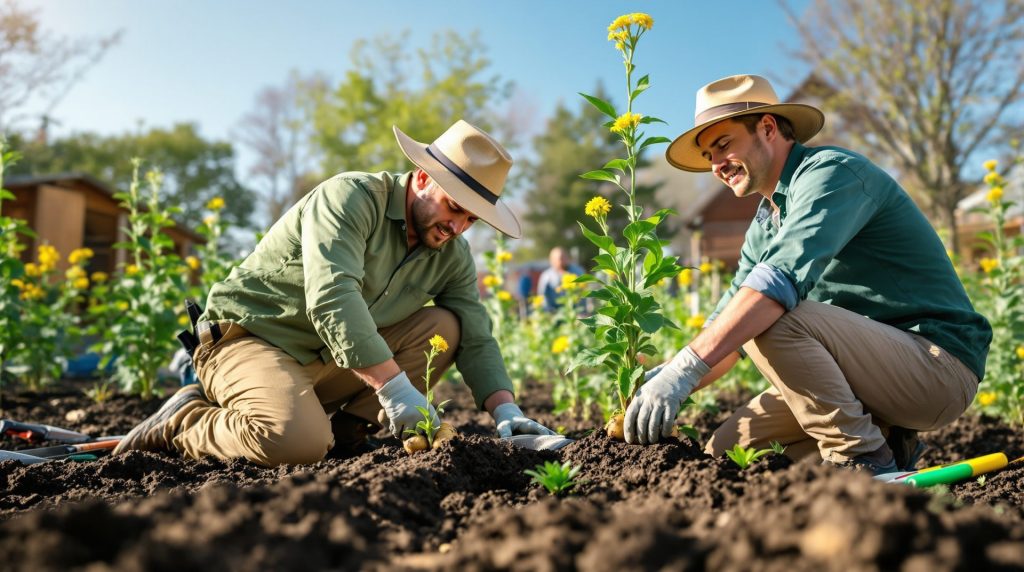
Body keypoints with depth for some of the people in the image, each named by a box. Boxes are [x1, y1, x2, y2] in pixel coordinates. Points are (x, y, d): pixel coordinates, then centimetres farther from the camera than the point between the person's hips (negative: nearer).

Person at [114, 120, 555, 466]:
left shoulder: (452, 255, 1)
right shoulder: (350, 197, -19)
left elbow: (477, 339, -1)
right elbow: (331, 297, -33)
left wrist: (504, 409, -18)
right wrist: (393, 386, -39)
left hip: (335, 362, 7)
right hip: (249, 337, -6)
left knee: (446, 326, -9)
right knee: (297, 442, -34)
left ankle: (343, 429, -8)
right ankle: (183, 422, -5)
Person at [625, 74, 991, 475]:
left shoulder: (831, 172, -15)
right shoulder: (763, 226, 13)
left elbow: (783, 276, -32)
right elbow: (729, 328, 11)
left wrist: (684, 368, -37)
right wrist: (664, 382, -7)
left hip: (940, 363, -8)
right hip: (873, 367, 8)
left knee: (771, 320, -30)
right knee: (724, 450, 0)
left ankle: (864, 462, -14)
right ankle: (883, 442, 8)